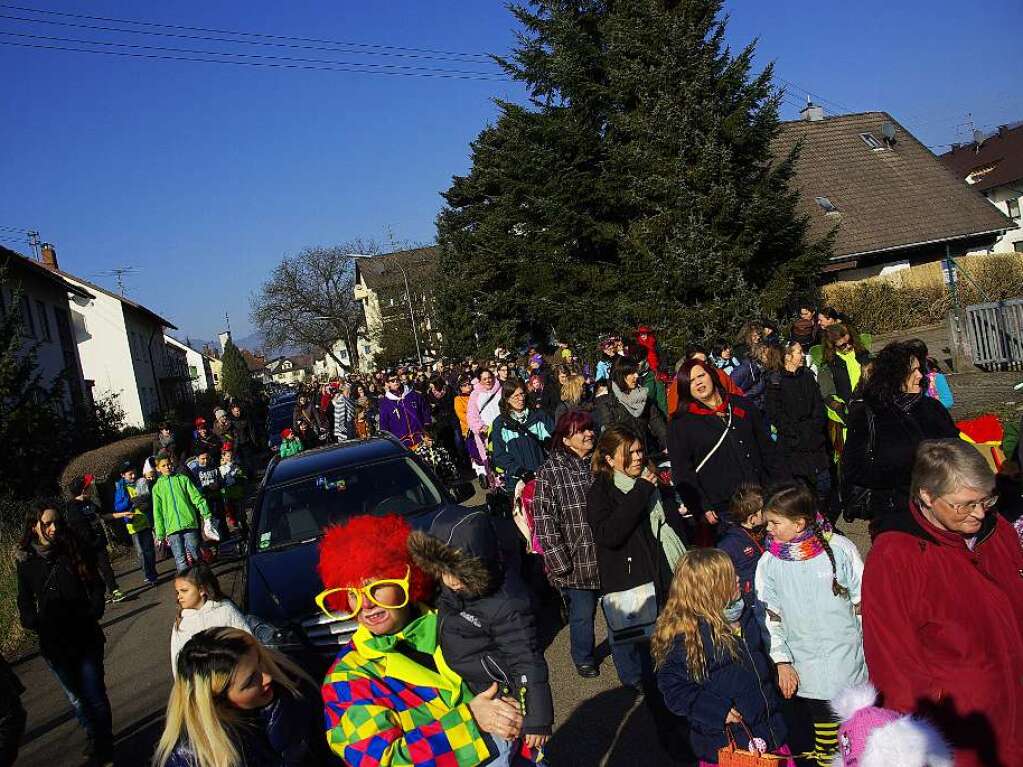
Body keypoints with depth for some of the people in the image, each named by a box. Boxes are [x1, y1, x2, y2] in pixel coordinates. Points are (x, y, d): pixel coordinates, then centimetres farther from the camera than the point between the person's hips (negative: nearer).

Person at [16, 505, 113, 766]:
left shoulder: (76, 551, -4)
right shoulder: (26, 561, -1)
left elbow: (96, 586, 2)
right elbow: (25, 601, 8)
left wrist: (93, 612, -12)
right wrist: (33, 623, -8)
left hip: (85, 637, -1)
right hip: (53, 643, 2)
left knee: (95, 695, 1)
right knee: (76, 698, 15)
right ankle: (95, 739, 34)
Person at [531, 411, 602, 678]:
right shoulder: (550, 472, -10)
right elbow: (545, 521, -12)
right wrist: (560, 563, -15)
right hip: (577, 559, -4)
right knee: (583, 613, 7)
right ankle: (583, 658, 31)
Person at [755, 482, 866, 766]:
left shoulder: (840, 548, -7)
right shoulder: (769, 562, -4)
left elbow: (862, 604, 2)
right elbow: (771, 617, 4)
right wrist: (782, 663, 1)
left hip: (846, 660, -1)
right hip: (803, 668, 1)